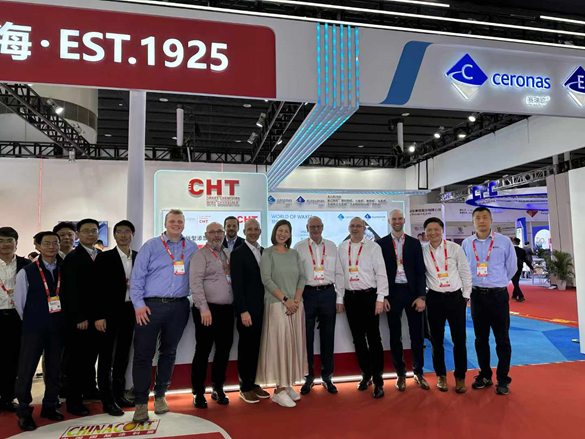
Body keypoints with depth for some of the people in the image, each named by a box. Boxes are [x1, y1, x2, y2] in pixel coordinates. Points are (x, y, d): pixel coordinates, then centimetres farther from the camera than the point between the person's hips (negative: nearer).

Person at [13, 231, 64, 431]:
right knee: (27, 369, 4)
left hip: (58, 328, 2)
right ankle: (24, 412, 20)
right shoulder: (27, 272, -6)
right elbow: (19, 301, 1)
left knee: (54, 369, 12)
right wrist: (31, 321, 7)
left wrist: (61, 320, 5)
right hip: (34, 328, -2)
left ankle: (50, 406, 27)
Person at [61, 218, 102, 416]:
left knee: (91, 355, 16)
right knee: (77, 357, 4)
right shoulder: (73, 258, -8)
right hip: (79, 318, -5)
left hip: (97, 316, 5)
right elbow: (70, 290, -12)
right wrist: (79, 317, -16)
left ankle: (89, 389, 32)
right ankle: (74, 400, 15)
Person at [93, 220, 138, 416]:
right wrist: (98, 316, -15)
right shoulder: (104, 257, -7)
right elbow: (98, 288, -10)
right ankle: (107, 400, 17)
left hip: (129, 311, 5)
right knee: (106, 357, 5)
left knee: (123, 356, 16)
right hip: (110, 312, -4)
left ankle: (119, 394, 30)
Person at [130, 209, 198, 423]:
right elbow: (137, 276, -3)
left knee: (168, 352, 13)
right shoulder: (151, 246, 1)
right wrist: (139, 304, -10)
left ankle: (160, 396, 28)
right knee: (143, 353, 0)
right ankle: (141, 403, 11)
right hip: (151, 305, -2)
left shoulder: (192, 248, 9)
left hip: (179, 307, 3)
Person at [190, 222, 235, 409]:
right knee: (203, 351, 2)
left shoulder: (228, 254, 14)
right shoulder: (200, 255, -4)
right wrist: (204, 308, -20)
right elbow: (195, 283, -13)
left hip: (227, 310, 6)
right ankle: (198, 392, 17)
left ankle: (218, 389, 28)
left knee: (224, 350, 12)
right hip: (207, 310, -6)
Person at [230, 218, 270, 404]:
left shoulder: (265, 252, 12)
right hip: (247, 309, -5)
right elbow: (237, 284, -12)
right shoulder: (237, 253, -7)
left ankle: (255, 384, 24)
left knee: (257, 347, 12)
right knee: (246, 348, 4)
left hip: (262, 308, 6)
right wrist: (243, 311, -16)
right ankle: (245, 388, 18)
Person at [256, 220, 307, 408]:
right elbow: (266, 279, -11)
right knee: (280, 344, -4)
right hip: (277, 305, -5)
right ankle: (279, 390, 6)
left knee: (294, 344, 8)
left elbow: (302, 277, 7)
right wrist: (285, 300, -15)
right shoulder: (268, 253, -2)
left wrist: (296, 300, -7)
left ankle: (288, 385, 20)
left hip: (296, 305, 5)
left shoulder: (294, 253, 11)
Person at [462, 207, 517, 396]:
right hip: (477, 295, 2)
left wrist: (497, 282, 11)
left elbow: (512, 267, 4)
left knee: (502, 338, 3)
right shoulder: (466, 243, 1)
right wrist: (477, 283, 12)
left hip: (498, 295, -2)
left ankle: (503, 379, 15)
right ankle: (485, 375, 25)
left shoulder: (504, 241, -4)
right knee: (480, 338, 11)